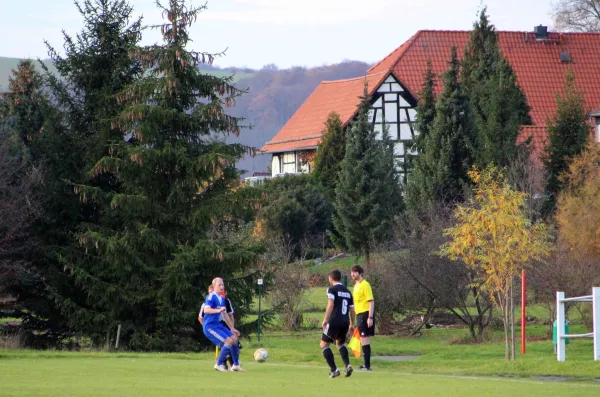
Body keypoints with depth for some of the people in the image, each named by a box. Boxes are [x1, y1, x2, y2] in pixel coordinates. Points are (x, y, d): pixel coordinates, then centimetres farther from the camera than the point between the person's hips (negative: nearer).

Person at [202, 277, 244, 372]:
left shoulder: (222, 299, 13)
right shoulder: (211, 297, -14)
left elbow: (225, 315, 23)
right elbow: (206, 310, -29)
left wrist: (232, 328, 27)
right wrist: (219, 310, -42)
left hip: (218, 325, 9)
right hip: (209, 326, -9)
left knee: (234, 338, 6)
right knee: (228, 341, -18)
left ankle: (235, 365, 15)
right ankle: (219, 364, -8)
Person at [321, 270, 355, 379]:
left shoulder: (332, 290, -3)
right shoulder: (347, 292, 16)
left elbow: (330, 305, -17)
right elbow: (352, 310, 17)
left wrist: (325, 320, -17)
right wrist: (351, 324, 25)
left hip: (334, 321, -6)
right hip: (345, 322, 6)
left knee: (324, 344, 7)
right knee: (340, 343, 27)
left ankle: (334, 370, -6)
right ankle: (347, 365, 4)